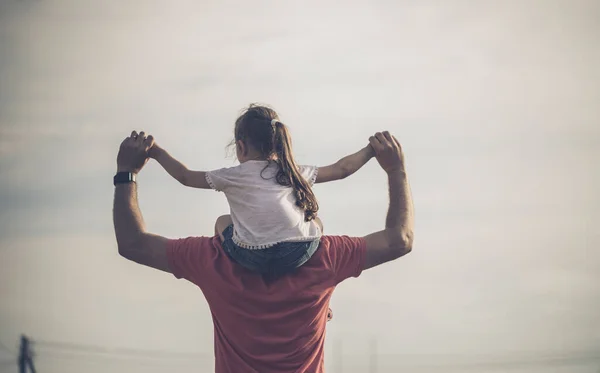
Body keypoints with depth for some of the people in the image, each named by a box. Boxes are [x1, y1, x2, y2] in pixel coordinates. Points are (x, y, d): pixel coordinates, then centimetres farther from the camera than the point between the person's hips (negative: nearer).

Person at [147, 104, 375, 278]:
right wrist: (371, 150, 39)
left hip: (252, 258, -1)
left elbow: (185, 177, 23)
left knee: (222, 222, 31)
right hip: (299, 256, 2)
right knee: (314, 221, 37)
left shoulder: (233, 176, 14)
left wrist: (157, 153, 35)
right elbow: (341, 169, 26)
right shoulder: (296, 173, 19)